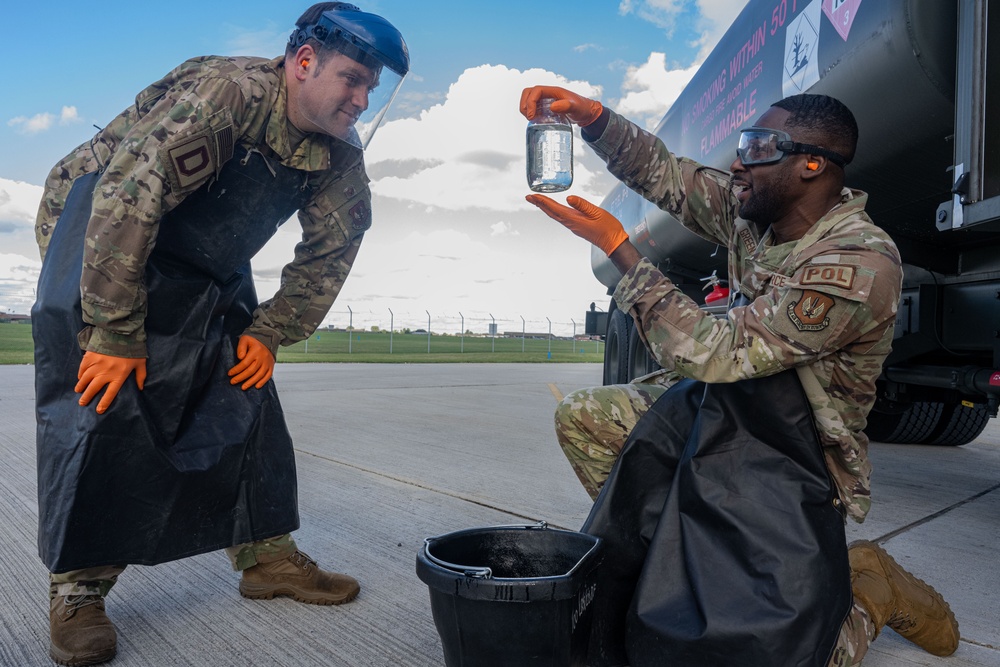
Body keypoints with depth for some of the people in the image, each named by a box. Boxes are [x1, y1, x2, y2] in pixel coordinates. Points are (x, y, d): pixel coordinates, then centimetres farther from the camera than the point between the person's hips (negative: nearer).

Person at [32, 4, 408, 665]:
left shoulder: (341, 160, -8)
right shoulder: (224, 91, -30)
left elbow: (331, 250, 1)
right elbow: (129, 196, -34)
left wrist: (269, 331, -6)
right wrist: (116, 333, -31)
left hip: (207, 274, 6)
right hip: (97, 230, -6)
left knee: (246, 397, 0)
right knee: (101, 400, -15)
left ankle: (267, 553, 11)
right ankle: (78, 586, 0)